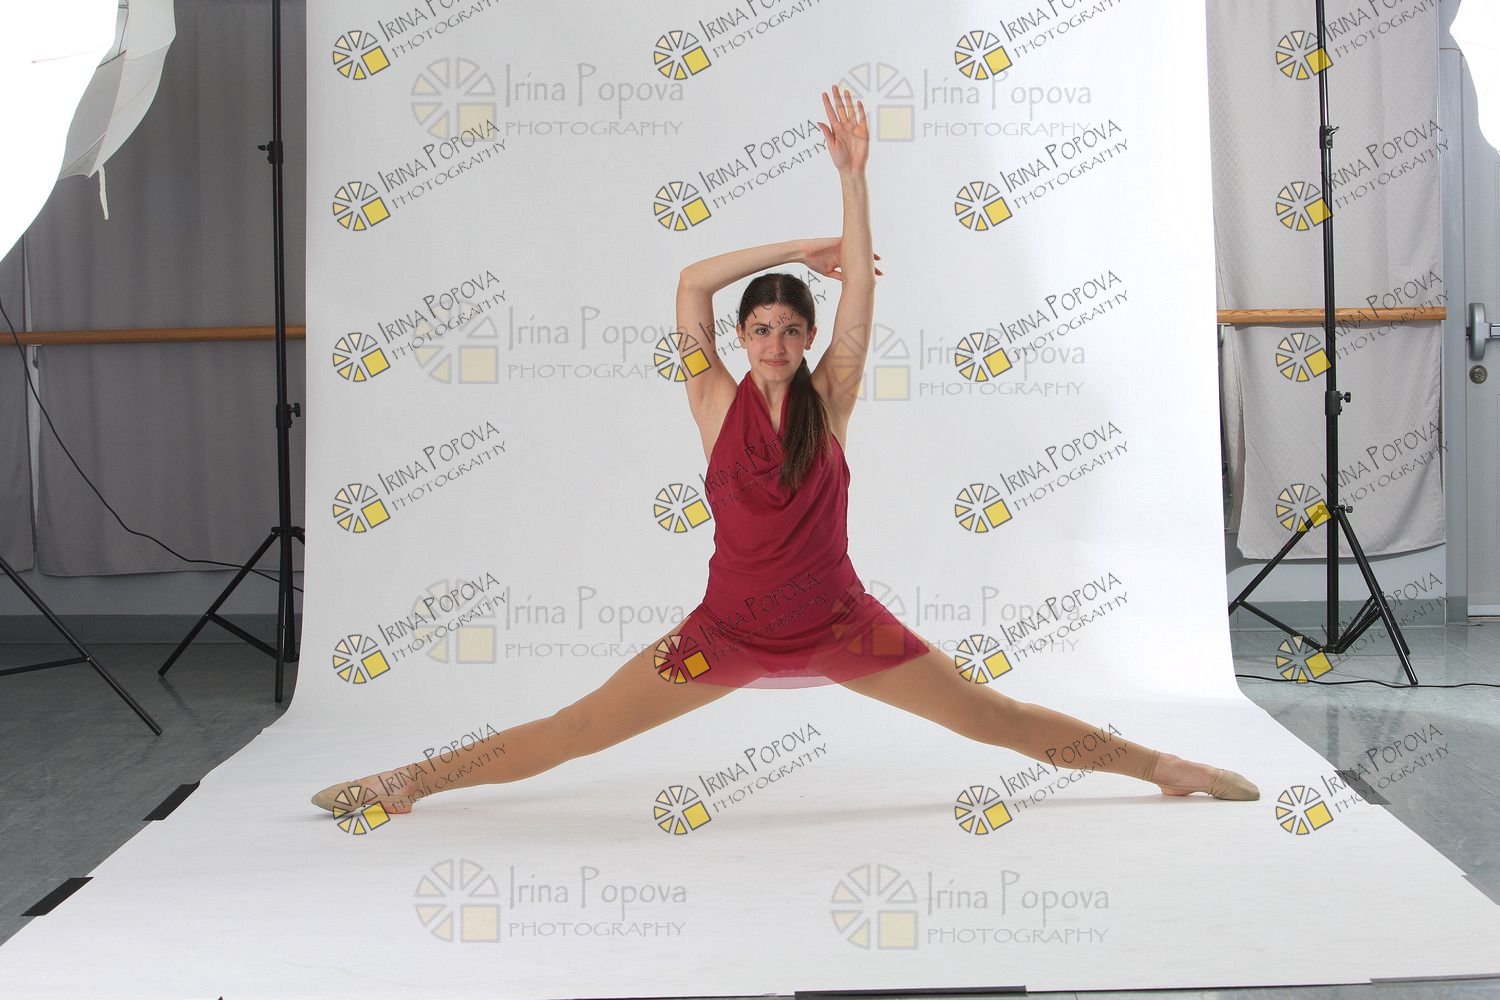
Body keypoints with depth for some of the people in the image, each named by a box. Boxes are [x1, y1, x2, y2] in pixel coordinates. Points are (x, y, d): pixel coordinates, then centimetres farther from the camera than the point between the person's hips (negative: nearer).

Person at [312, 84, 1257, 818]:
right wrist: (805, 246, -10)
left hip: (839, 624, 1)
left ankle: (1161, 765, 14)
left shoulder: (827, 401, -4)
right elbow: (691, 284, -14)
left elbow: (860, 298, -13)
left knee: (994, 716, 5)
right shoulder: (719, 405, -5)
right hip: (731, 630, 0)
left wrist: (854, 176, -20)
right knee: (576, 729, -1)